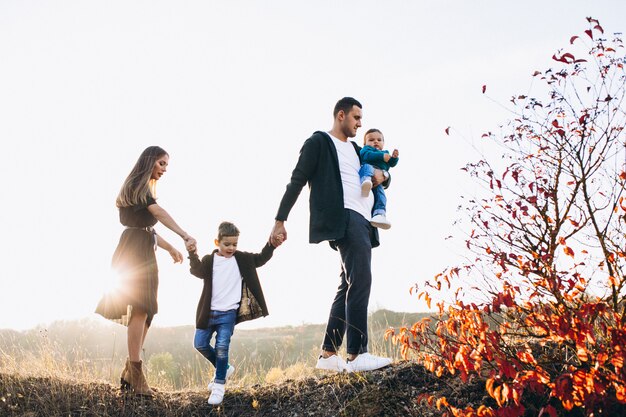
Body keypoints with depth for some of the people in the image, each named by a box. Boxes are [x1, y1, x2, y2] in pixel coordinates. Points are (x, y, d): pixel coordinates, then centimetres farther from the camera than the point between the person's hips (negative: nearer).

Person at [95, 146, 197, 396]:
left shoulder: (144, 188, 25)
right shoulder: (138, 185, -5)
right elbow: (159, 213, -19)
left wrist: (170, 248, 20)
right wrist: (185, 236, -29)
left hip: (145, 253, 10)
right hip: (136, 250, -10)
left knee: (145, 312, 5)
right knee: (140, 310, -16)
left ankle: (129, 375, 6)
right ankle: (136, 376, -19)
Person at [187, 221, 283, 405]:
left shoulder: (242, 259, 5)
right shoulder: (209, 260, -1)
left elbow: (260, 259, 9)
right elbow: (197, 271, -18)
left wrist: (271, 245, -7)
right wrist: (193, 255, -35)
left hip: (229, 313, -2)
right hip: (209, 312, 2)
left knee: (222, 346, -11)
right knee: (200, 344, 5)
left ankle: (220, 384, 1)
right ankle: (224, 368, 27)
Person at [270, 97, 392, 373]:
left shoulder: (356, 150, 27)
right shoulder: (319, 142, 5)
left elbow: (379, 173, 36)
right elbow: (297, 181, -1)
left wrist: (380, 175, 9)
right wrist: (280, 221, -6)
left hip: (363, 222, 9)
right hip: (343, 218, -9)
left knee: (350, 286, 7)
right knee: (360, 280, -20)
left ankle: (328, 354, 12)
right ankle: (357, 355, -22)